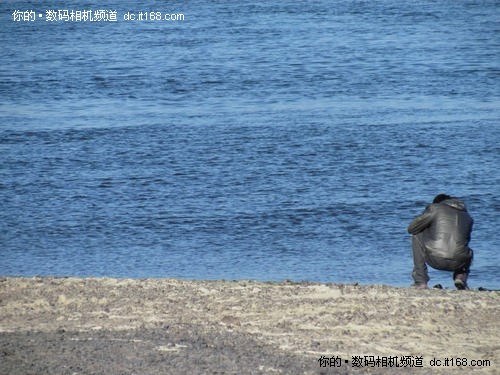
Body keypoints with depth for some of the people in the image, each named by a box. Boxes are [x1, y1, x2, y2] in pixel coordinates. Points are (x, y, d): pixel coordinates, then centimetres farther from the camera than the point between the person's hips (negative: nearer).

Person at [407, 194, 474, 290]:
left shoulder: (434, 208, 12)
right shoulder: (467, 216, 23)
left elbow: (411, 229, 18)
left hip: (436, 260, -4)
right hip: (459, 263, 4)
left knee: (417, 235, 23)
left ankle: (420, 281, 18)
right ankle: (460, 276, 11)